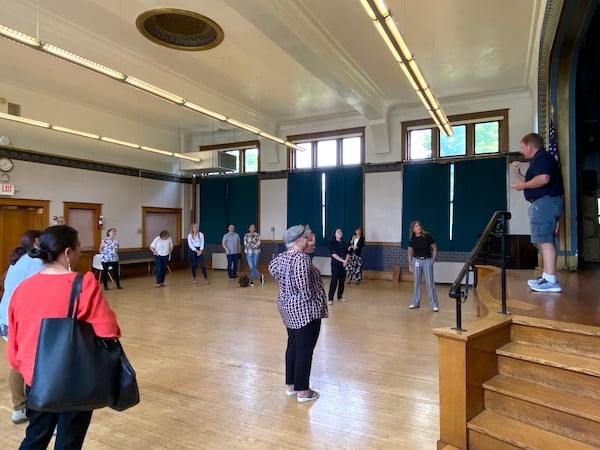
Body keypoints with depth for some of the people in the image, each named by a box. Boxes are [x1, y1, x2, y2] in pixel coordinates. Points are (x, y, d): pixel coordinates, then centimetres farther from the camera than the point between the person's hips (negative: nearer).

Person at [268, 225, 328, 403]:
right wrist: (310, 299, -16)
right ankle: (303, 391, 13)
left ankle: (291, 385, 29)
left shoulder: (283, 256, 5)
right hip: (305, 310, -9)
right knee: (304, 350, 2)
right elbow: (302, 284, -29)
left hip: (288, 307, 9)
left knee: (292, 346, 18)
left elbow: (272, 268, 20)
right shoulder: (302, 258, -23)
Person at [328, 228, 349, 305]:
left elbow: (347, 254, 9)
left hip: (343, 264, 6)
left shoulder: (344, 243, 13)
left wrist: (346, 261, -11)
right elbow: (333, 254, -13)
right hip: (335, 264, -5)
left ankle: (340, 297, 20)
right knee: (334, 281, -9)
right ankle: (330, 299, -6)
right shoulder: (332, 243, -3)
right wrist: (343, 260, -17)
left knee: (342, 281, 8)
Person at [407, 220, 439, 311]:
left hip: (427, 260, -3)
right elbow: (410, 253, 6)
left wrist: (433, 260, -2)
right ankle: (416, 303, 21)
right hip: (416, 261, 3)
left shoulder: (427, 236, -11)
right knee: (416, 282, 9)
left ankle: (435, 305, 6)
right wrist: (410, 265, 5)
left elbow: (435, 248, 0)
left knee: (430, 283, -3)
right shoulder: (412, 239, -3)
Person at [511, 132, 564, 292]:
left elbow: (543, 178, -25)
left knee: (545, 240, -14)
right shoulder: (538, 159, 24)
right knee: (546, 241, 11)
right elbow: (532, 182, 27)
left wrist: (522, 186, -13)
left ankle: (551, 281, -16)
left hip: (545, 202, -11)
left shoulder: (542, 157, -9)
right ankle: (547, 276, 15)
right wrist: (518, 174, 18)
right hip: (543, 203, 11)